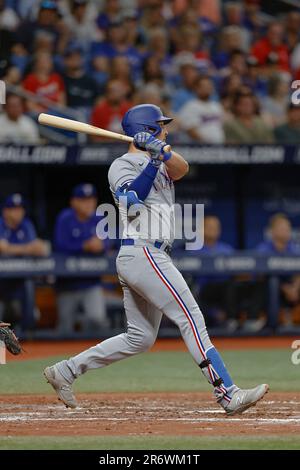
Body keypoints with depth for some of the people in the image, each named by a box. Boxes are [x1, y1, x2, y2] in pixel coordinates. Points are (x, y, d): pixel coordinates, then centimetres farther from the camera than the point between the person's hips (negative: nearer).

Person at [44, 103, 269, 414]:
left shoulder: (161, 162, 21)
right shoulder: (122, 166, -2)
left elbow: (181, 169, -1)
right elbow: (132, 200, -19)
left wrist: (161, 151, -19)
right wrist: (154, 161, -17)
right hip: (143, 253, -10)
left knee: (140, 337, 12)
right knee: (191, 319, -15)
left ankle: (65, 371, 15)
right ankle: (228, 394, -20)